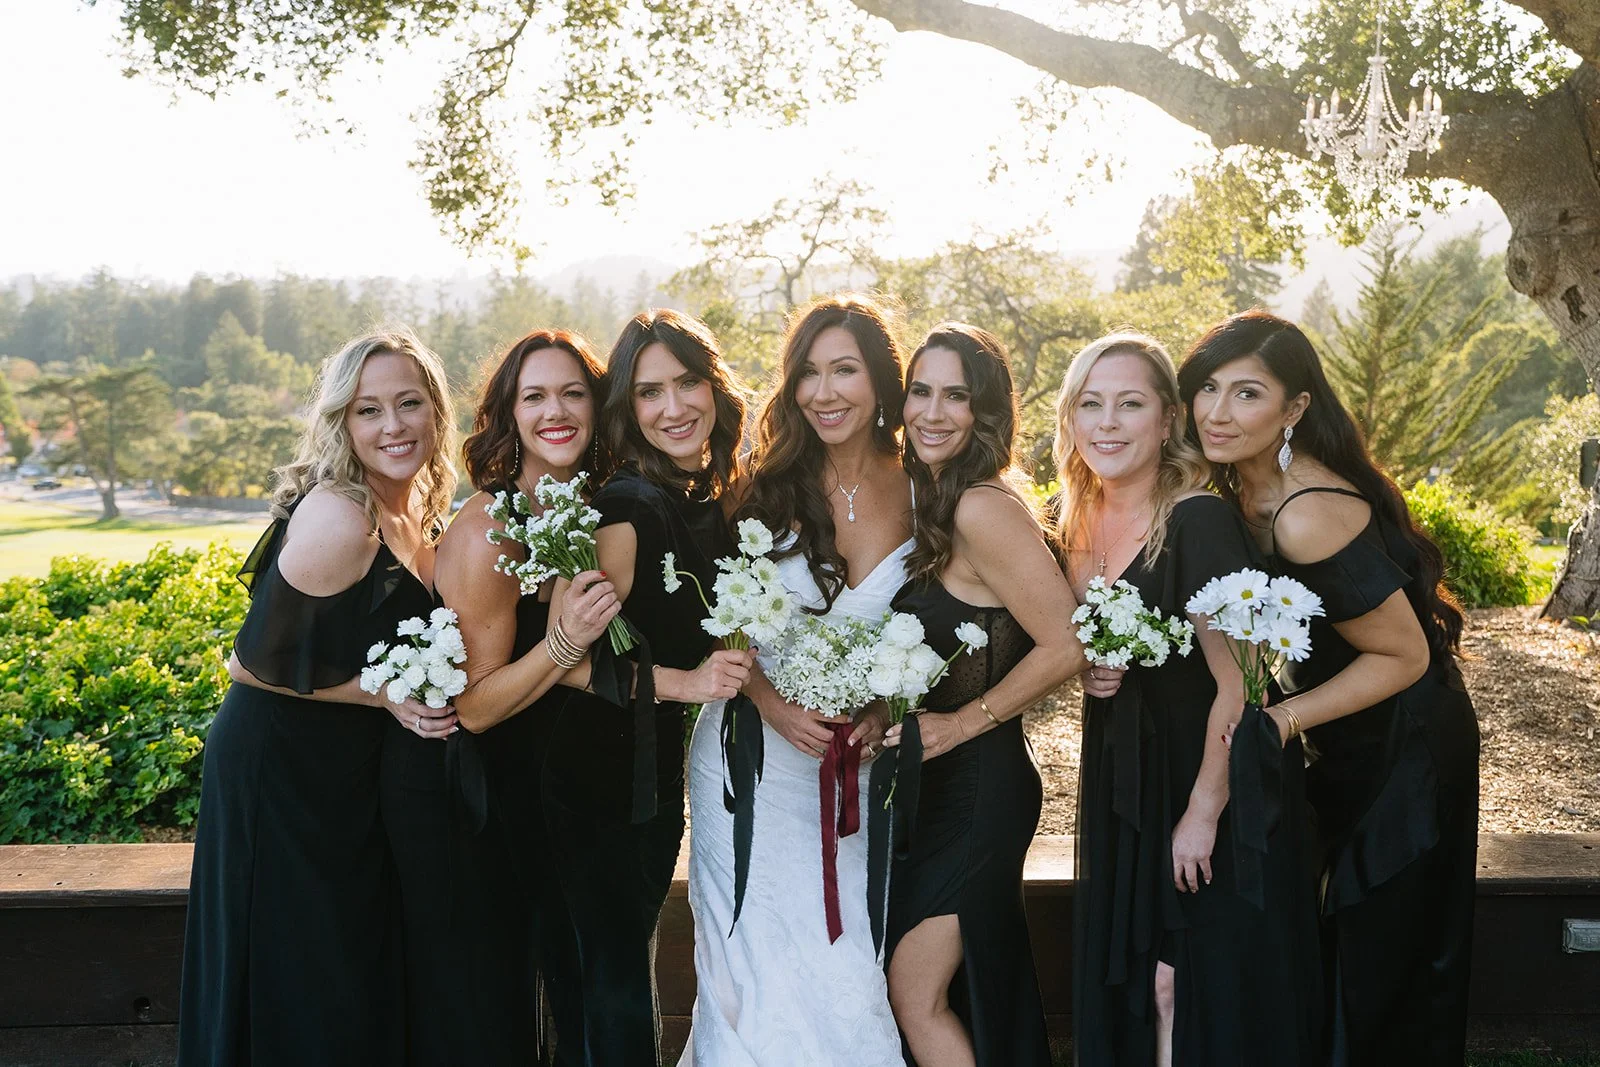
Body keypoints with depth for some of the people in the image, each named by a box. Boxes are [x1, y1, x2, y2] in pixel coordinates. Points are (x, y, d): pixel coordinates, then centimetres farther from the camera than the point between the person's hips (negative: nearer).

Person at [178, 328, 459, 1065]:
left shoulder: (418, 510, 2)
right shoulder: (336, 515, -24)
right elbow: (258, 661, -21)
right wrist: (385, 692, -20)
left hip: (348, 770, 8)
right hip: (280, 767, -8)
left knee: (357, 975, 21)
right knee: (297, 990, 8)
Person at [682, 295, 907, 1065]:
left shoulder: (917, 495, 1)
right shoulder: (768, 487, -2)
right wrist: (772, 702, -14)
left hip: (858, 770, 1)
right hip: (755, 757, -1)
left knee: (850, 980, 5)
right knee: (756, 968, 4)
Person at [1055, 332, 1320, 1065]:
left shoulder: (1198, 523, -21)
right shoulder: (1082, 524, 3)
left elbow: (1240, 685, -22)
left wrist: (1204, 812, -18)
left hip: (1209, 791, -7)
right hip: (1121, 791, 7)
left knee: (1198, 992, 5)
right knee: (1125, 988, 15)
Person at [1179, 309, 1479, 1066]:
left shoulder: (1309, 517, -31)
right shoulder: (1243, 488, -4)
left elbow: (1403, 657, -23)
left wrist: (1279, 719, -26)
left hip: (1407, 754, -8)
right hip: (1349, 751, 8)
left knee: (1383, 978, 9)